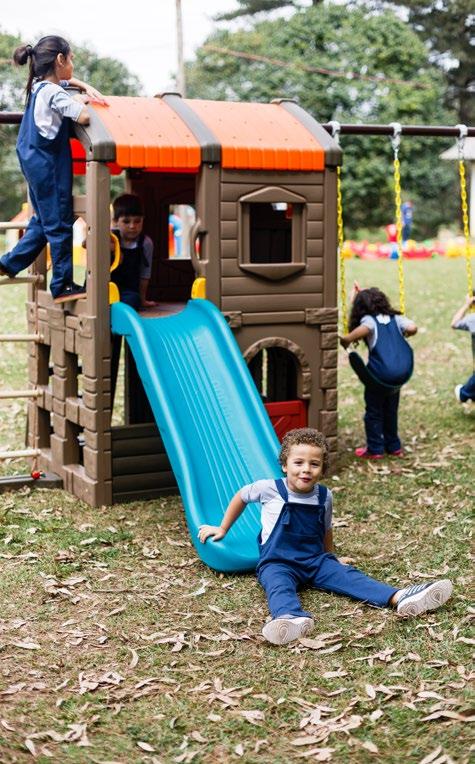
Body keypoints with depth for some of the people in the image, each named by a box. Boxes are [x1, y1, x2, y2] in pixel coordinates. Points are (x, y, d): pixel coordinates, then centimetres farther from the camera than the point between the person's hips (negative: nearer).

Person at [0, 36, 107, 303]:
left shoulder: (40, 85, 10)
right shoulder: (54, 93, -18)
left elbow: (66, 80, 30)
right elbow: (84, 117, -29)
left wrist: (85, 87, 10)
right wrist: (80, 101, -7)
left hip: (35, 162, 10)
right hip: (49, 166, -9)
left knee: (44, 220, 20)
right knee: (59, 225, -3)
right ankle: (63, 285, 3)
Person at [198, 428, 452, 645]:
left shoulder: (324, 496, 5)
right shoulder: (270, 489, -5)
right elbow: (241, 496, 13)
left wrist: (330, 558, 30)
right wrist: (222, 529, 21)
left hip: (315, 560, 4)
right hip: (277, 562, -4)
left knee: (349, 575, -19)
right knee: (279, 584, -36)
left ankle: (400, 598, -38)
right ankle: (292, 618, -69)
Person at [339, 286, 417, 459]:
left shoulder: (368, 319, -1)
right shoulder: (395, 318, 13)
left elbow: (365, 328, -25)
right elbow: (412, 328, -4)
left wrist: (346, 339, -14)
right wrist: (401, 334, 17)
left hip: (381, 373, -5)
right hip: (403, 372, 5)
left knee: (373, 412, 13)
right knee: (391, 411, 24)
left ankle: (375, 449, 17)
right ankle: (394, 446, 33)